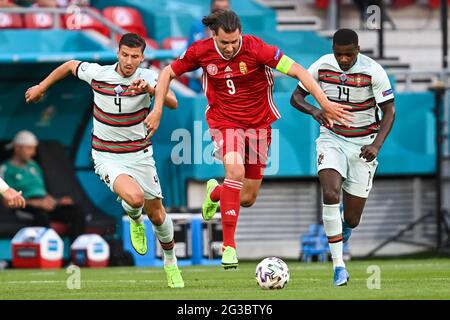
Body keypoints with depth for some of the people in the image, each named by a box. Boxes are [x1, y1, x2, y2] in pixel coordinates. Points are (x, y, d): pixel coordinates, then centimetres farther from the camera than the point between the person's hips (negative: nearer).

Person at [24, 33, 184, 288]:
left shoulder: (147, 78, -13)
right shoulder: (97, 74, -10)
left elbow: (173, 103, -29)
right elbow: (70, 65, 11)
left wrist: (150, 88, -46)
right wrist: (41, 87, 21)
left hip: (140, 155, 1)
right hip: (107, 158, -1)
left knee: (157, 215, 9)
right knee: (135, 197, -29)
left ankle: (171, 262, 35)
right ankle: (134, 220, 9)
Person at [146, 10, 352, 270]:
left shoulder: (256, 48, -20)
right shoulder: (201, 52, -12)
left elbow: (298, 71, -21)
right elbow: (168, 73, 3)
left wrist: (326, 104, -27)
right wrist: (157, 110, -4)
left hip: (258, 123, 1)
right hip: (224, 121, -1)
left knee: (247, 199, 6)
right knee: (235, 171, -30)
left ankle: (214, 192, 45)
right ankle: (229, 246, -22)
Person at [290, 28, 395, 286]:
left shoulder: (373, 71, -17)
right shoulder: (322, 66, -9)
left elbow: (390, 110, -13)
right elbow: (296, 96, 1)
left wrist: (376, 144, -27)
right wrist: (313, 110, -22)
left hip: (363, 145, -1)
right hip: (332, 140, 1)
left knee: (352, 220, 1)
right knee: (330, 195, -26)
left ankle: (345, 226, 44)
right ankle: (339, 265, -20)